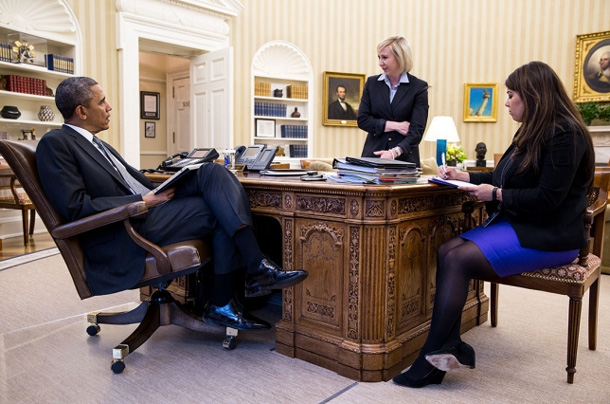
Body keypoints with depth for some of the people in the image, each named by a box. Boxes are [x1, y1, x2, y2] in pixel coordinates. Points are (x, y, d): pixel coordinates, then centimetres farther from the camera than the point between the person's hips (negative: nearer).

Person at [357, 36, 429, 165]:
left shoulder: (419, 87, -4)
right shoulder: (372, 83, 5)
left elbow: (417, 130, -11)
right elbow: (362, 120, -1)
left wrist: (394, 152, -27)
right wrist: (395, 125, -12)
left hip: (405, 158, -2)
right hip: (373, 154, 2)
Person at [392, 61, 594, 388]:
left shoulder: (564, 134, -13)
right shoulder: (531, 132, 15)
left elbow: (548, 199, -21)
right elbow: (506, 178, 21)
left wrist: (497, 195, -14)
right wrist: (466, 176, 10)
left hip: (547, 236, -9)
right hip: (516, 224, 9)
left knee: (459, 259, -24)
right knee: (445, 251, -13)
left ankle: (431, 358, -16)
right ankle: (451, 346, -15)